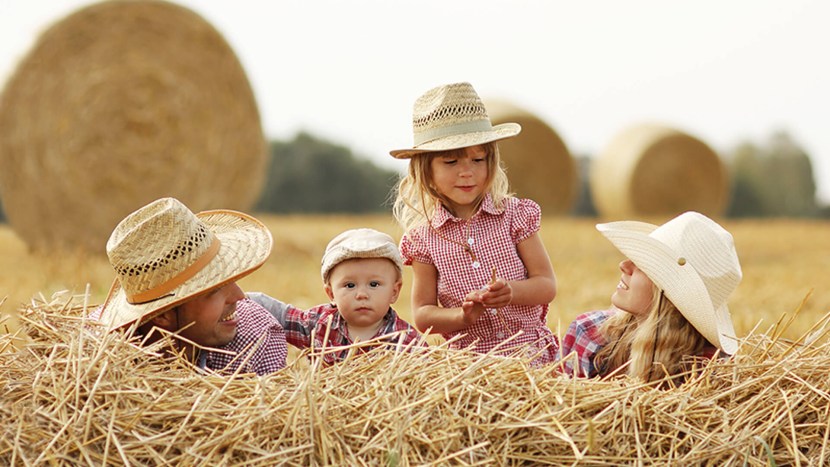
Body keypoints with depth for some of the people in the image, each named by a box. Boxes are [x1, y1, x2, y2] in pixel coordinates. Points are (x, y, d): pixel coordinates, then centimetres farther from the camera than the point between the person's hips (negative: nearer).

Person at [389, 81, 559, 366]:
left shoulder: (515, 215, 2)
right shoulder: (424, 238, 3)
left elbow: (547, 286, 2)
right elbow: (422, 315, 5)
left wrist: (512, 291, -19)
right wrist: (463, 316, -15)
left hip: (529, 351, -1)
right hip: (467, 359, 2)